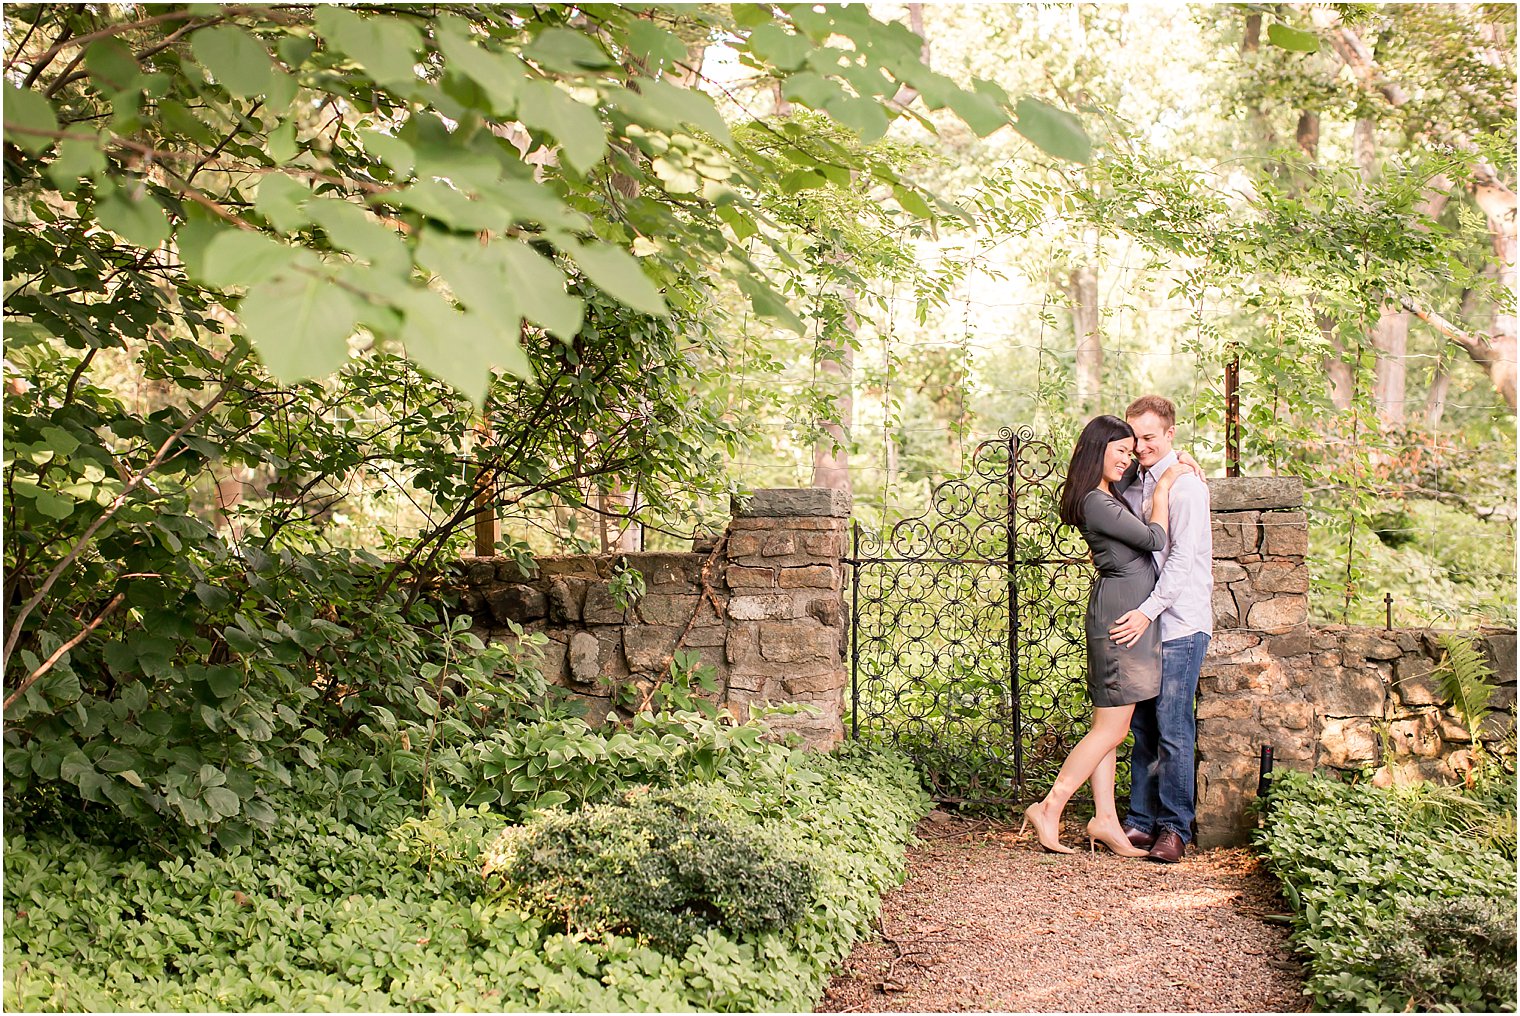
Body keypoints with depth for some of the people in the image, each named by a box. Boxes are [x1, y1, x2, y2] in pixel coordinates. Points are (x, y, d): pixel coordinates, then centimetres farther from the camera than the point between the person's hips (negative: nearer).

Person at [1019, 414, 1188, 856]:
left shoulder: (1108, 498, 14)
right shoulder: (1096, 503, -17)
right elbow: (1155, 539, -17)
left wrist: (1178, 467, 16)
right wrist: (1162, 489, -5)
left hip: (1122, 614, 10)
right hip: (1121, 612, -10)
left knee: (1108, 726, 9)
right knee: (1111, 728, -6)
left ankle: (1105, 820, 12)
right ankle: (1048, 809, -3)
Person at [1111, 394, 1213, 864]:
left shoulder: (1185, 484, -10)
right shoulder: (1129, 481, 13)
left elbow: (1184, 558, -16)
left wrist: (1148, 611, -21)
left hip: (1178, 623, -7)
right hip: (1140, 621, 7)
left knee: (1173, 729, -4)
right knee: (1142, 727, 10)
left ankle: (1175, 828, 4)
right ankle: (1141, 821, 16)